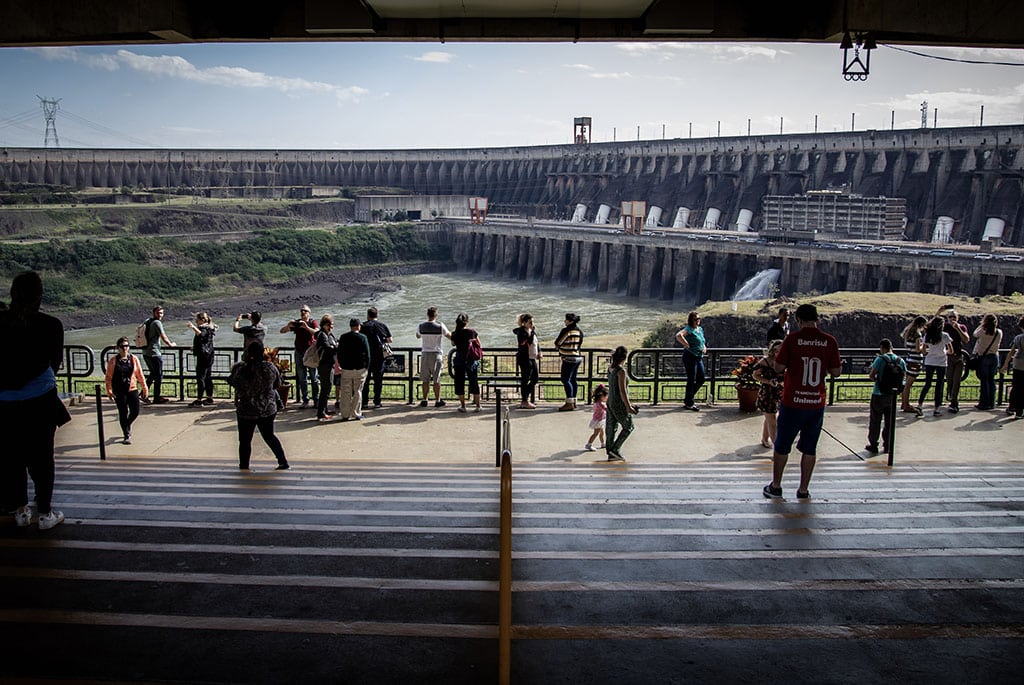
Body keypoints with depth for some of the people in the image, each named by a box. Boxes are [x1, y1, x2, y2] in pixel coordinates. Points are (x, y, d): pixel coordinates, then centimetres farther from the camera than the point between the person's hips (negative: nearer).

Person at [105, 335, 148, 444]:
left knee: (135, 412, 0)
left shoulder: (134, 359, 4)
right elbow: (109, 377, -2)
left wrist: (144, 388, 9)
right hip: (119, 392, -2)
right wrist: (109, 391, -9)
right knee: (123, 413, 1)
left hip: (132, 389, 2)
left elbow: (139, 374, 9)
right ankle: (126, 436, 13)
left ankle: (127, 425, 32)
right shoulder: (113, 361, -2)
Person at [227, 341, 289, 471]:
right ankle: (283, 461, 17)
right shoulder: (270, 367, -9)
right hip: (267, 410, 2)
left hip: (246, 411, -2)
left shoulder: (239, 368, -13)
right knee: (269, 436, 18)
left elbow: (231, 381, 5)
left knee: (245, 440, 13)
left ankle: (244, 467, 21)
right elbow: (278, 384, 4)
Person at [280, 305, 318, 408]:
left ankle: (316, 400, 7)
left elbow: (316, 333, -20)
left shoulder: (312, 322, -2)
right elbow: (282, 331, 0)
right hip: (299, 352, 3)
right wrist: (288, 325, -21)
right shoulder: (296, 323, 5)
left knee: (314, 378, 1)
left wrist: (306, 327, -34)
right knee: (302, 378, 5)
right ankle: (305, 400, 10)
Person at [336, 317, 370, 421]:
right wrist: (367, 366, 5)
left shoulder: (343, 337, 2)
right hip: (360, 369, -2)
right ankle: (356, 414, 8)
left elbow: (339, 353, 6)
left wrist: (341, 365, 15)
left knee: (345, 393, 7)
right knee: (357, 392, 5)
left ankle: (345, 414, 10)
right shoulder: (362, 338, -7)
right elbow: (367, 354, -5)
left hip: (346, 369, 2)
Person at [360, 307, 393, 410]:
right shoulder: (383, 325, 4)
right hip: (380, 355, 1)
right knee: (378, 379, 6)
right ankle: (377, 402, 5)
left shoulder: (364, 326, -2)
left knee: (365, 379, 7)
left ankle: (365, 402, 5)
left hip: (367, 355, -1)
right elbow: (389, 340, 5)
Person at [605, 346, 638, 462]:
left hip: (610, 402, 8)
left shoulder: (610, 368, 5)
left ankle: (611, 454, 20)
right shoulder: (621, 371, -20)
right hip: (619, 404, -8)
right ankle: (615, 449, 7)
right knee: (628, 427, 10)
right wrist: (628, 407, -15)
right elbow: (622, 391, -21)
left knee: (612, 428, 13)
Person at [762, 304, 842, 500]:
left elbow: (778, 368, -6)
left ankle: (776, 486, 22)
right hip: (817, 403, 2)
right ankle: (803, 490, 19)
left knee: (782, 446, 12)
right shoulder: (829, 341, -3)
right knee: (809, 448, 13)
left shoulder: (792, 338, -10)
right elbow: (836, 372, 3)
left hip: (792, 402, -2)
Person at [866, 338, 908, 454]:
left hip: (879, 394, -4)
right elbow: (904, 378, 6)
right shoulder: (900, 361, 1)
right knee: (889, 421, 14)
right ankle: (887, 446, 19)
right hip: (893, 395, 4)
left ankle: (873, 445, 11)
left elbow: (871, 375, -15)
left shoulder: (880, 359, -13)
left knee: (875, 421, 7)